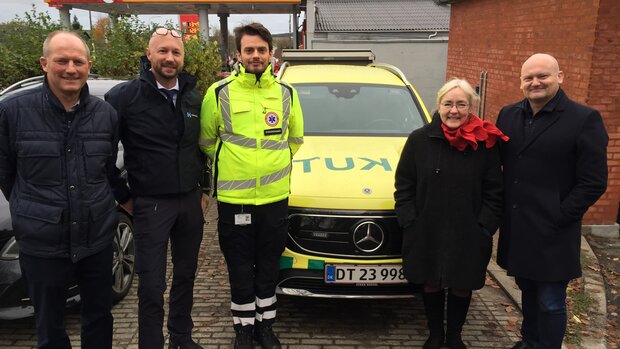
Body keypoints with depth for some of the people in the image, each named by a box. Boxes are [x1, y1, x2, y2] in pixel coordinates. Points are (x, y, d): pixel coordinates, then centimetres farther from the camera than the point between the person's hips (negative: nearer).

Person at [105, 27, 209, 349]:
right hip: (150, 205, -4)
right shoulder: (125, 96, -10)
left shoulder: (194, 97, 5)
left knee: (186, 275, 16)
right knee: (152, 285, 2)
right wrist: (122, 196, -4)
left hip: (191, 201, 5)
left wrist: (205, 188, 12)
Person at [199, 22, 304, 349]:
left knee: (268, 268, 15)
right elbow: (206, 141, 7)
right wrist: (231, 165, 8)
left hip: (275, 197, 2)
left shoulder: (286, 93, 3)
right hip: (234, 199, -2)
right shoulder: (219, 93, -5)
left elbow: (295, 138, 17)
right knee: (240, 270, 10)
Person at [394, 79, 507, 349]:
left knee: (461, 287, 14)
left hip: (468, 236, 0)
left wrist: (484, 227, -7)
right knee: (431, 286, 16)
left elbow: (494, 192, 0)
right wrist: (409, 222, -6)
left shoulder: (486, 143, -4)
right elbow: (404, 186, 1)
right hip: (426, 234, 1)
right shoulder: (419, 140, -3)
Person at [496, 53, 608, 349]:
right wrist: (501, 210, 3)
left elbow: (594, 182, -11)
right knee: (528, 292, 20)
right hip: (516, 229, 5)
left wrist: (557, 218, -14)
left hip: (552, 234, -5)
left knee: (550, 303, 5)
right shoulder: (508, 115, 7)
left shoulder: (584, 120, -10)